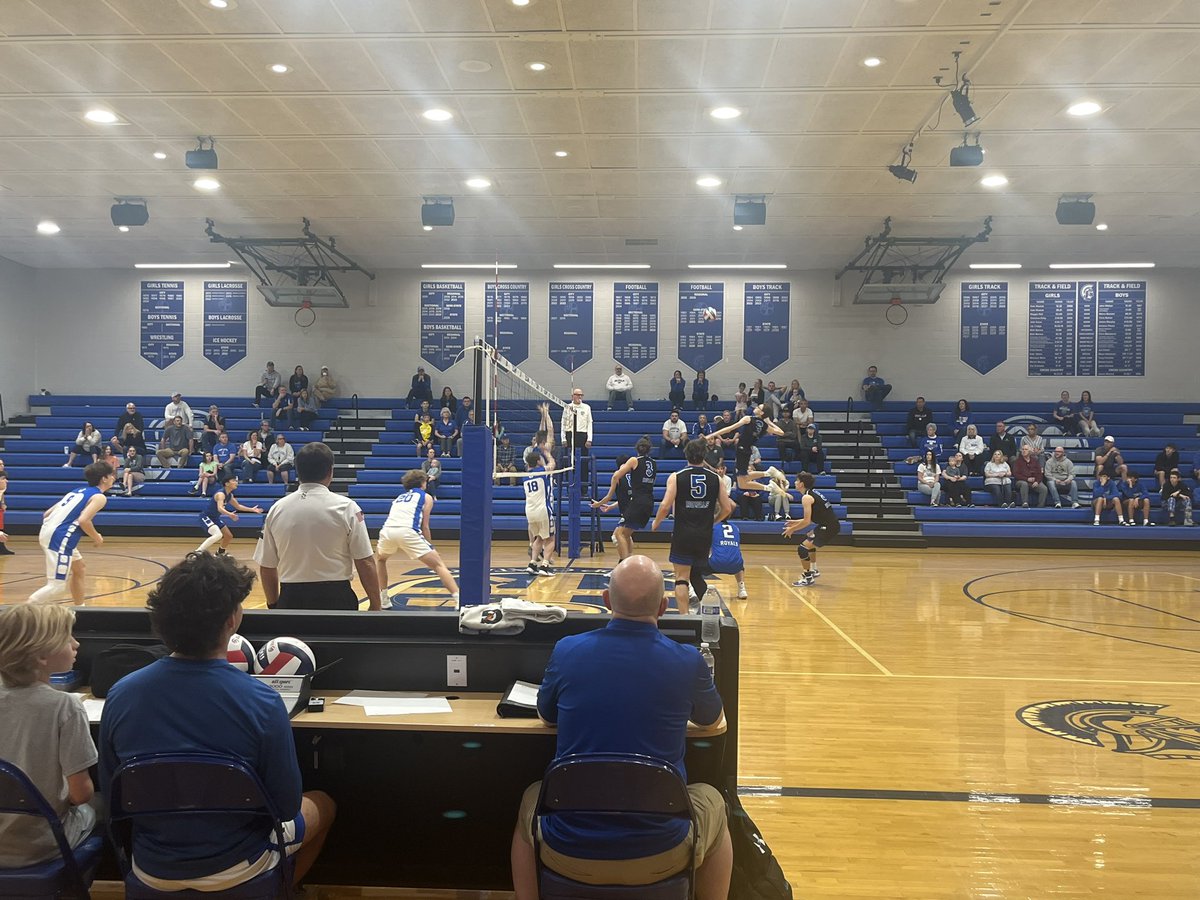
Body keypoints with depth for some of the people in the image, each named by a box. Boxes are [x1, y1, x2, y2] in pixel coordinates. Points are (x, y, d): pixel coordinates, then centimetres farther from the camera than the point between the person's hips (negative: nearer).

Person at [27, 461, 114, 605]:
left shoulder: (78, 491, 21)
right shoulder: (99, 497, -4)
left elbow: (47, 514, 19)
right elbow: (83, 520, -18)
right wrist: (97, 538, -3)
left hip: (47, 532, 10)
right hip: (60, 538, -10)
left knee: (79, 571, 24)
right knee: (57, 585, -7)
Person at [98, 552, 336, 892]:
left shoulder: (119, 695, -16)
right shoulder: (261, 702, -26)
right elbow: (286, 805, -16)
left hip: (151, 869, 4)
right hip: (233, 869, -4)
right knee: (322, 804, 26)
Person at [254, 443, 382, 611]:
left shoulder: (277, 509, 1)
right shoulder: (346, 507, -8)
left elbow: (266, 567, 6)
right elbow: (365, 562, -9)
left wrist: (273, 605, 18)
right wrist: (376, 604, 0)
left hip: (291, 599, 3)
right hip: (335, 598, -3)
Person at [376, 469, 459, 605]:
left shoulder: (399, 497, 36)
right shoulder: (426, 497, 22)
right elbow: (424, 527, 13)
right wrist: (431, 547, 22)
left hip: (387, 530, 4)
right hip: (408, 531, -4)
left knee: (380, 560, 35)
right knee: (439, 565, 3)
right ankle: (459, 599, -9)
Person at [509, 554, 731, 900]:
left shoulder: (566, 650, -8)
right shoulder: (688, 661, -10)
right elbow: (711, 717, 13)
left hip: (569, 850, 1)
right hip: (659, 853, 0)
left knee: (531, 798, 34)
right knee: (712, 802, 31)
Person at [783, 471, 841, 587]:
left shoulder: (806, 497, -15)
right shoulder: (813, 493, 14)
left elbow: (807, 521, -19)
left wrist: (792, 529, -7)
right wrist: (797, 522, 22)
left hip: (829, 528, -10)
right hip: (830, 524, 10)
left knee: (802, 549, -10)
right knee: (807, 539, 31)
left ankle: (808, 578, 0)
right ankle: (814, 570, 38)